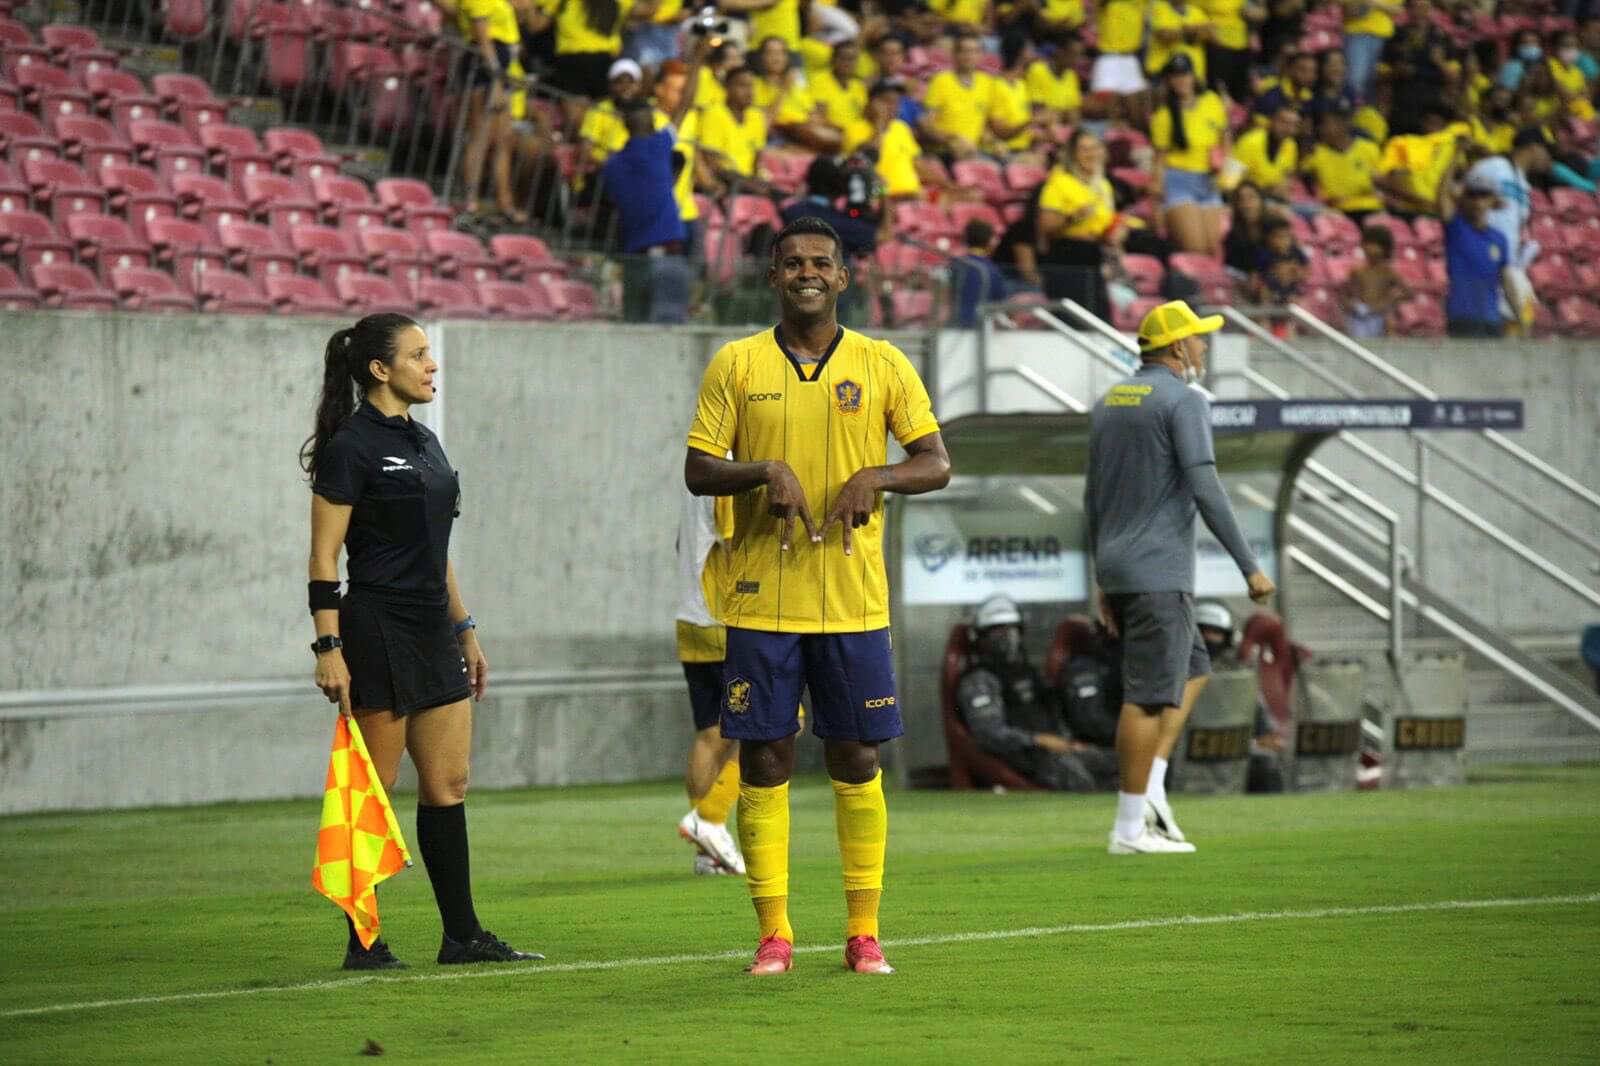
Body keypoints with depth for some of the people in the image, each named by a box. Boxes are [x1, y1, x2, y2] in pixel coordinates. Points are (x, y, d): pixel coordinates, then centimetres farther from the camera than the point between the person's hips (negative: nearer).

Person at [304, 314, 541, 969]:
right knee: (373, 791, -4)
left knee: (449, 784, 8)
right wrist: (328, 649, -19)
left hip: (431, 629, 8)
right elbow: (324, 558, -13)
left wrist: (463, 629, 21)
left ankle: (462, 935, 13)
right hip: (377, 630, -8)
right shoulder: (351, 447, -10)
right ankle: (363, 943, 1)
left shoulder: (424, 441, 15)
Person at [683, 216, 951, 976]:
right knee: (763, 760, -1)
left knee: (855, 760, 2)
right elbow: (697, 470, 3)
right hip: (761, 596, 0)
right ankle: (774, 934, 5)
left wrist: (876, 477, -14)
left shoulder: (881, 365, 6)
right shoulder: (736, 365, 4)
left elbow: (936, 463, 5)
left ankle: (863, 934, 10)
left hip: (854, 599, 0)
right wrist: (763, 471, -16)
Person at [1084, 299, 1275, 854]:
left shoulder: (1109, 402, 15)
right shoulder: (1183, 400, -10)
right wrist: (1250, 566, -14)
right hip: (1159, 572, -9)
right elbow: (1205, 490, -17)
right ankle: (1130, 826, -5)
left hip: (1118, 571, 9)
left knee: (1191, 672, 19)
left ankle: (1150, 788, 7)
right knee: (1149, 696, -6)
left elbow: (1093, 497, 18)